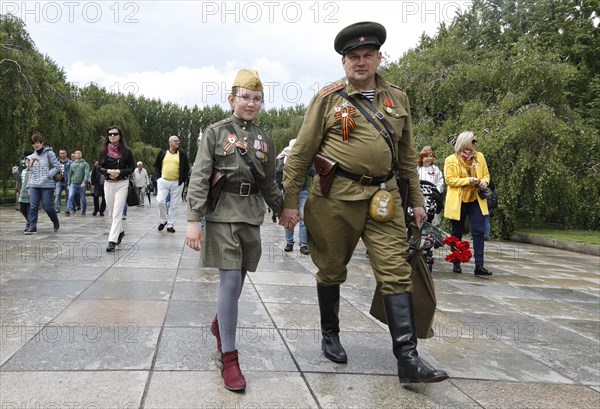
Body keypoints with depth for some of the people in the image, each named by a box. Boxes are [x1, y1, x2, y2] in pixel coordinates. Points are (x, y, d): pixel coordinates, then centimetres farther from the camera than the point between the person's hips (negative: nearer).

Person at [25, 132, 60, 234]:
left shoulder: (49, 153, -1)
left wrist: (47, 175, -16)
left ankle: (56, 221, 21)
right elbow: (31, 172, 19)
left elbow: (57, 167, -5)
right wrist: (29, 186, 13)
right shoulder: (32, 157, 16)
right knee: (33, 206, -4)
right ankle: (32, 227, -2)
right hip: (34, 185, 5)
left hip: (47, 185, -5)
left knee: (47, 206, -4)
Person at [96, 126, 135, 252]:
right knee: (111, 213, 13)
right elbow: (99, 168, 5)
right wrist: (108, 171, -15)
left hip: (122, 183, -4)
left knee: (117, 213, -11)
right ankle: (120, 231, 38)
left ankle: (112, 240, -12)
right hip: (108, 184, 4)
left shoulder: (126, 151, -3)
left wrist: (119, 172, -15)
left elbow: (132, 167, 0)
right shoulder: (104, 150, 4)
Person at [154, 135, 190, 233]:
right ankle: (163, 220, 14)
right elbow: (156, 165, 14)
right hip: (163, 181, 0)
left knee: (174, 205, 3)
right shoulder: (163, 153, 5)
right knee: (161, 201, -9)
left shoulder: (182, 154, 4)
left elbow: (186, 169, 8)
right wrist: (158, 177, 4)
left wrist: (183, 180, 0)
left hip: (176, 183, 0)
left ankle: (170, 225, 12)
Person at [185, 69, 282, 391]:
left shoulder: (265, 139, 10)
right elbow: (199, 178, -8)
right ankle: (229, 358, -2)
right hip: (222, 214, -4)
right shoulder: (215, 132, -3)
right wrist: (194, 219, -15)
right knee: (230, 280, -10)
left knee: (237, 279, 14)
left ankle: (219, 323, 43)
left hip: (251, 216, 5)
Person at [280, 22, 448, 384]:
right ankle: (330, 335, 32)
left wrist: (416, 199, 15)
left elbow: (407, 155, 18)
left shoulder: (398, 98, 12)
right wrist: (291, 201, -3)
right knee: (332, 270, 10)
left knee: (396, 272, -5)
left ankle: (408, 358, -2)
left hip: (384, 196, 3)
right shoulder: (328, 98, 0)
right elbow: (302, 153, 0)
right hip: (336, 195, -2)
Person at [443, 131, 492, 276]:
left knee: (478, 232, -9)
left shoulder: (479, 157, 9)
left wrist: (484, 181, -8)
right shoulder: (451, 160, -2)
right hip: (457, 202, -2)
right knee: (457, 234, 8)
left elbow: (486, 174, 15)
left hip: (476, 200, 2)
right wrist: (468, 180, -18)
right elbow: (449, 180, -9)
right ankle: (456, 263, 20)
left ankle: (479, 265, -10)